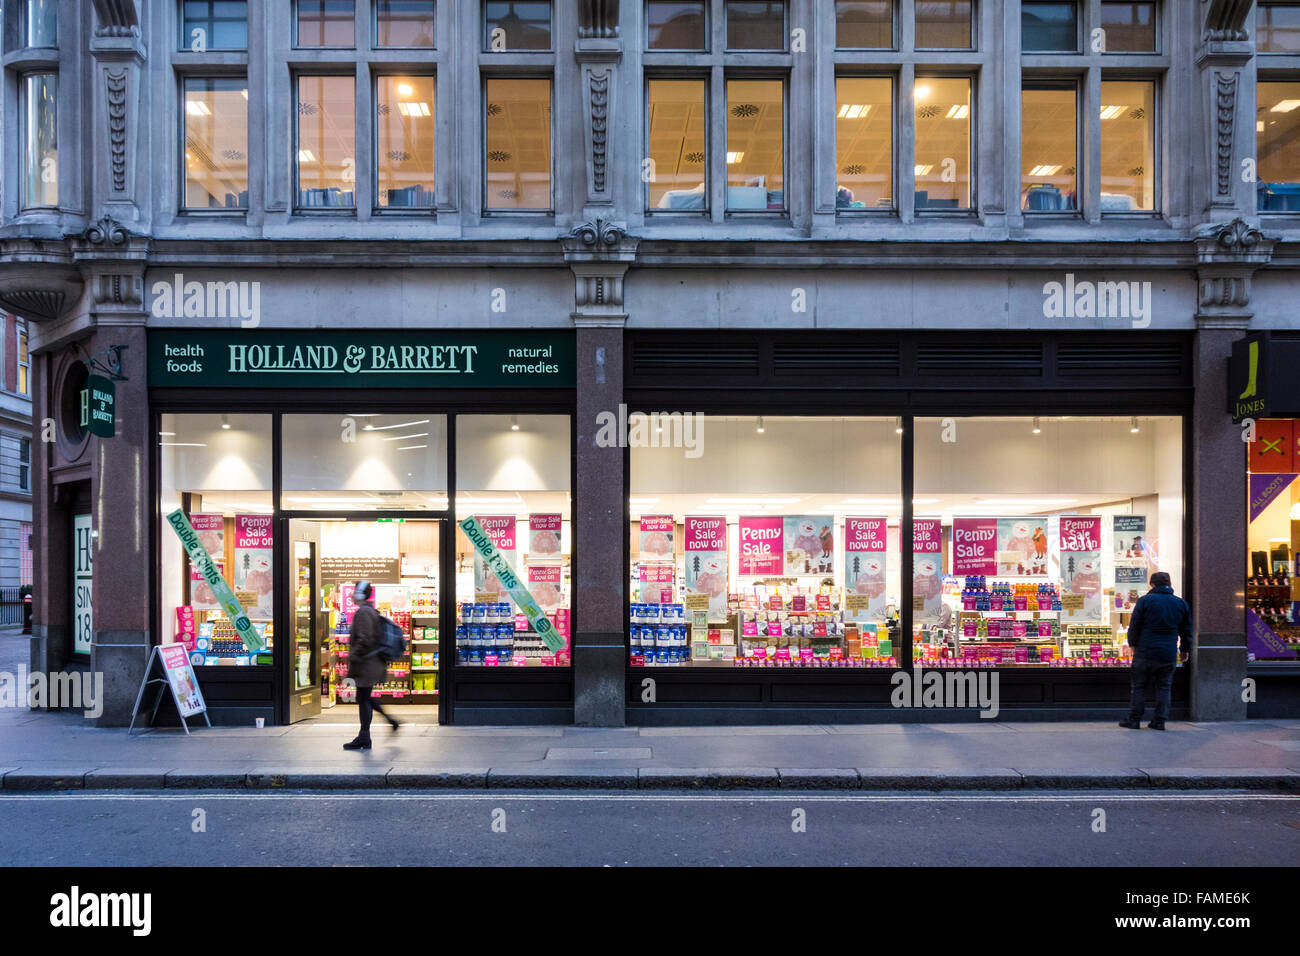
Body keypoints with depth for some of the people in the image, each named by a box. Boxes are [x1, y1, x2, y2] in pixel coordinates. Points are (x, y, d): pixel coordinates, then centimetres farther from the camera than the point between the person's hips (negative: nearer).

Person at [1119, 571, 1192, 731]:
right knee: (1164, 688, 10)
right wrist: (1185, 650, 24)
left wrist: (1133, 644, 12)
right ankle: (1159, 721, 9)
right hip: (1169, 655, 3)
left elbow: (1134, 626, -3)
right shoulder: (1181, 603, 6)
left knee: (1139, 686, 5)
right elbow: (1187, 630, 13)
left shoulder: (1145, 600, -5)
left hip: (1145, 652, -3)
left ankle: (1134, 719, 7)